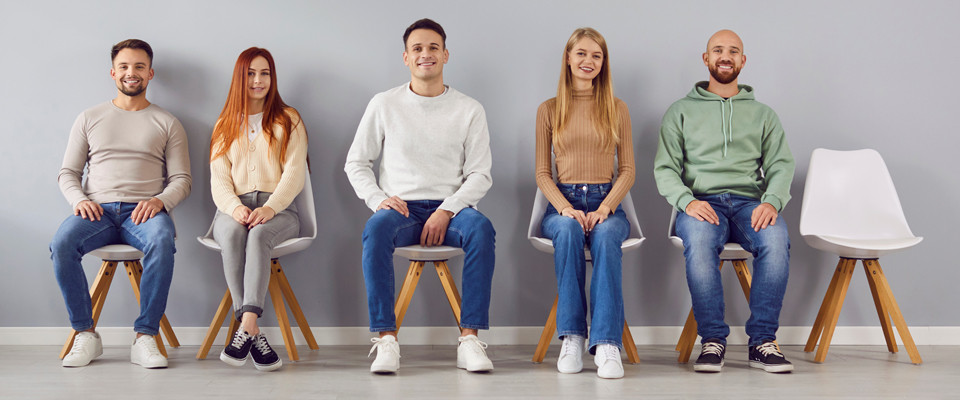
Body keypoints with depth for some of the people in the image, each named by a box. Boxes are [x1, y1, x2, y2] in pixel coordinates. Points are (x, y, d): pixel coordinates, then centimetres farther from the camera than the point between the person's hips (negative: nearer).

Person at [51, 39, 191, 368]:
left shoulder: (167, 124, 15)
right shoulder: (89, 118, 19)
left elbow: (181, 179, 9)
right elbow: (68, 172, 16)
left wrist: (160, 200, -13)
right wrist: (80, 200, -6)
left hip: (143, 211, -1)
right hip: (97, 211, 2)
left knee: (162, 242, -37)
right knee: (61, 243, -32)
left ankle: (145, 338, -31)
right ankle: (86, 334, -18)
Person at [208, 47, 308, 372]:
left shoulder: (288, 121, 14)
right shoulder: (225, 125, 22)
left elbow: (294, 174, 2)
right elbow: (218, 179, 10)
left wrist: (269, 207, -17)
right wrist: (235, 207, -14)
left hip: (278, 209, -1)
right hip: (234, 208, 2)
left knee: (259, 234, -37)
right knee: (232, 234, -35)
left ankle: (245, 328, -46)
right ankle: (254, 333, -41)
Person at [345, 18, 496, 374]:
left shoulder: (469, 110, 8)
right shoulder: (384, 104, 9)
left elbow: (480, 174, 3)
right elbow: (356, 163, 12)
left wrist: (446, 211, -13)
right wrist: (378, 199, -8)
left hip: (451, 208, 0)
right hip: (400, 208, 0)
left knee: (481, 228, -34)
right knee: (376, 229, -35)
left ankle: (469, 339, -31)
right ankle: (386, 340, -32)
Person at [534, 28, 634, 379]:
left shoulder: (617, 109, 13)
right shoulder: (549, 110, 12)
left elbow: (628, 170, 8)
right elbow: (542, 173, 7)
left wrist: (603, 209, -10)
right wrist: (566, 208, -12)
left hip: (607, 202, 0)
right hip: (562, 203, 0)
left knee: (606, 235, -35)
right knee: (568, 229, -36)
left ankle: (606, 343, -41)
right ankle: (571, 337, -34)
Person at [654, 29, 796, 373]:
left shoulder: (762, 114, 21)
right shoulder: (681, 111, 16)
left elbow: (781, 165, 10)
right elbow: (665, 168, 7)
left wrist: (772, 201, -13)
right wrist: (687, 201, -14)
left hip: (749, 202, 1)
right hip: (701, 201, -1)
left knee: (776, 239, -34)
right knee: (699, 242, -37)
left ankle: (762, 341, -24)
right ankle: (712, 339, -24)